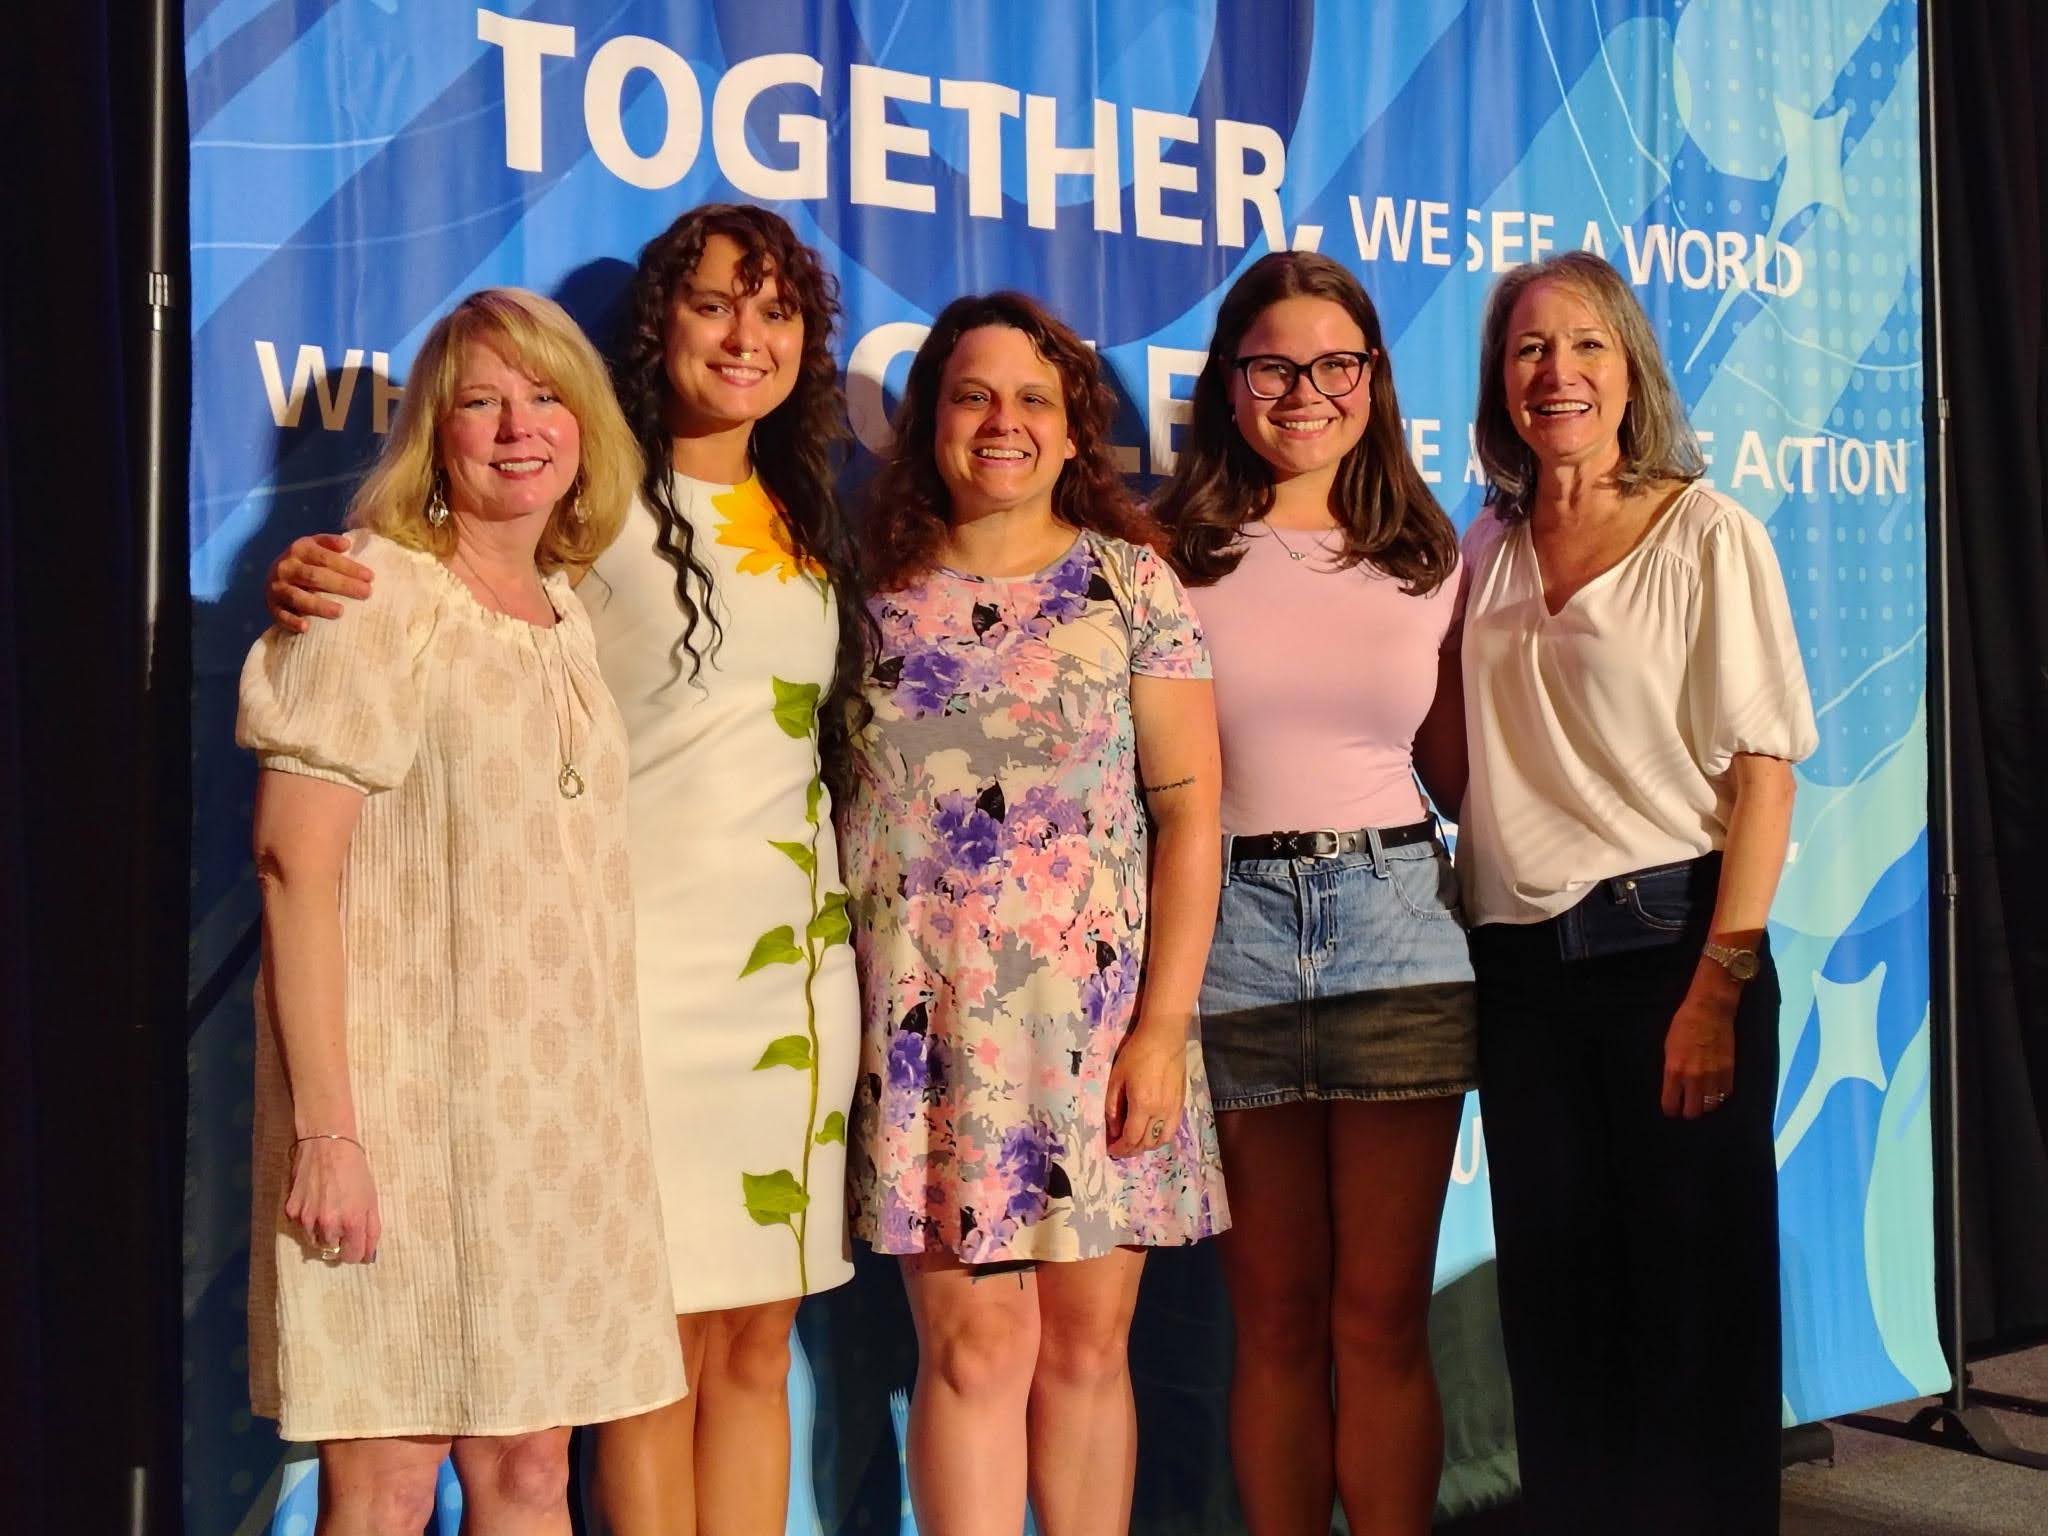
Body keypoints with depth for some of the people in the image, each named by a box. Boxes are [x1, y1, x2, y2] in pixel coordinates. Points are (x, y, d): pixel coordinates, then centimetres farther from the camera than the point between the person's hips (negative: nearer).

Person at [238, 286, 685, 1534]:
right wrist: (324, 1126, -18)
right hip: (405, 1101, -6)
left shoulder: (569, 611, 13)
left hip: (559, 1103, 6)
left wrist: (594, 1096, 15)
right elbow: (295, 859, -13)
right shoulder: (377, 592, -7)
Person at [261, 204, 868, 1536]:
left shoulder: (808, 527, 13)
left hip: (800, 967, 6)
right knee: (660, 1345, -1)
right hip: (655, 967, -5)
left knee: (758, 1343, 11)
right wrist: (313, 591, -25)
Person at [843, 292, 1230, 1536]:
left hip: (1102, 1008, 0)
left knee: (1088, 1341, 7)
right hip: (931, 1021, 1)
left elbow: (1189, 807, -2)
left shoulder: (1131, 581, 3)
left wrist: (1163, 1025, -8)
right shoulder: (878, 591, 6)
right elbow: (835, 812, 8)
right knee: (974, 1340, -1)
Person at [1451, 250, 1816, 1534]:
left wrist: (1717, 989, -15)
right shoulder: (1485, 554, 10)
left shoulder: (1706, 534, -3)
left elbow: (1762, 776, -8)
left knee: (1695, 1294, 2)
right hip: (1521, 969, 4)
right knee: (1557, 1301, 10)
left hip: (1671, 945, -4)